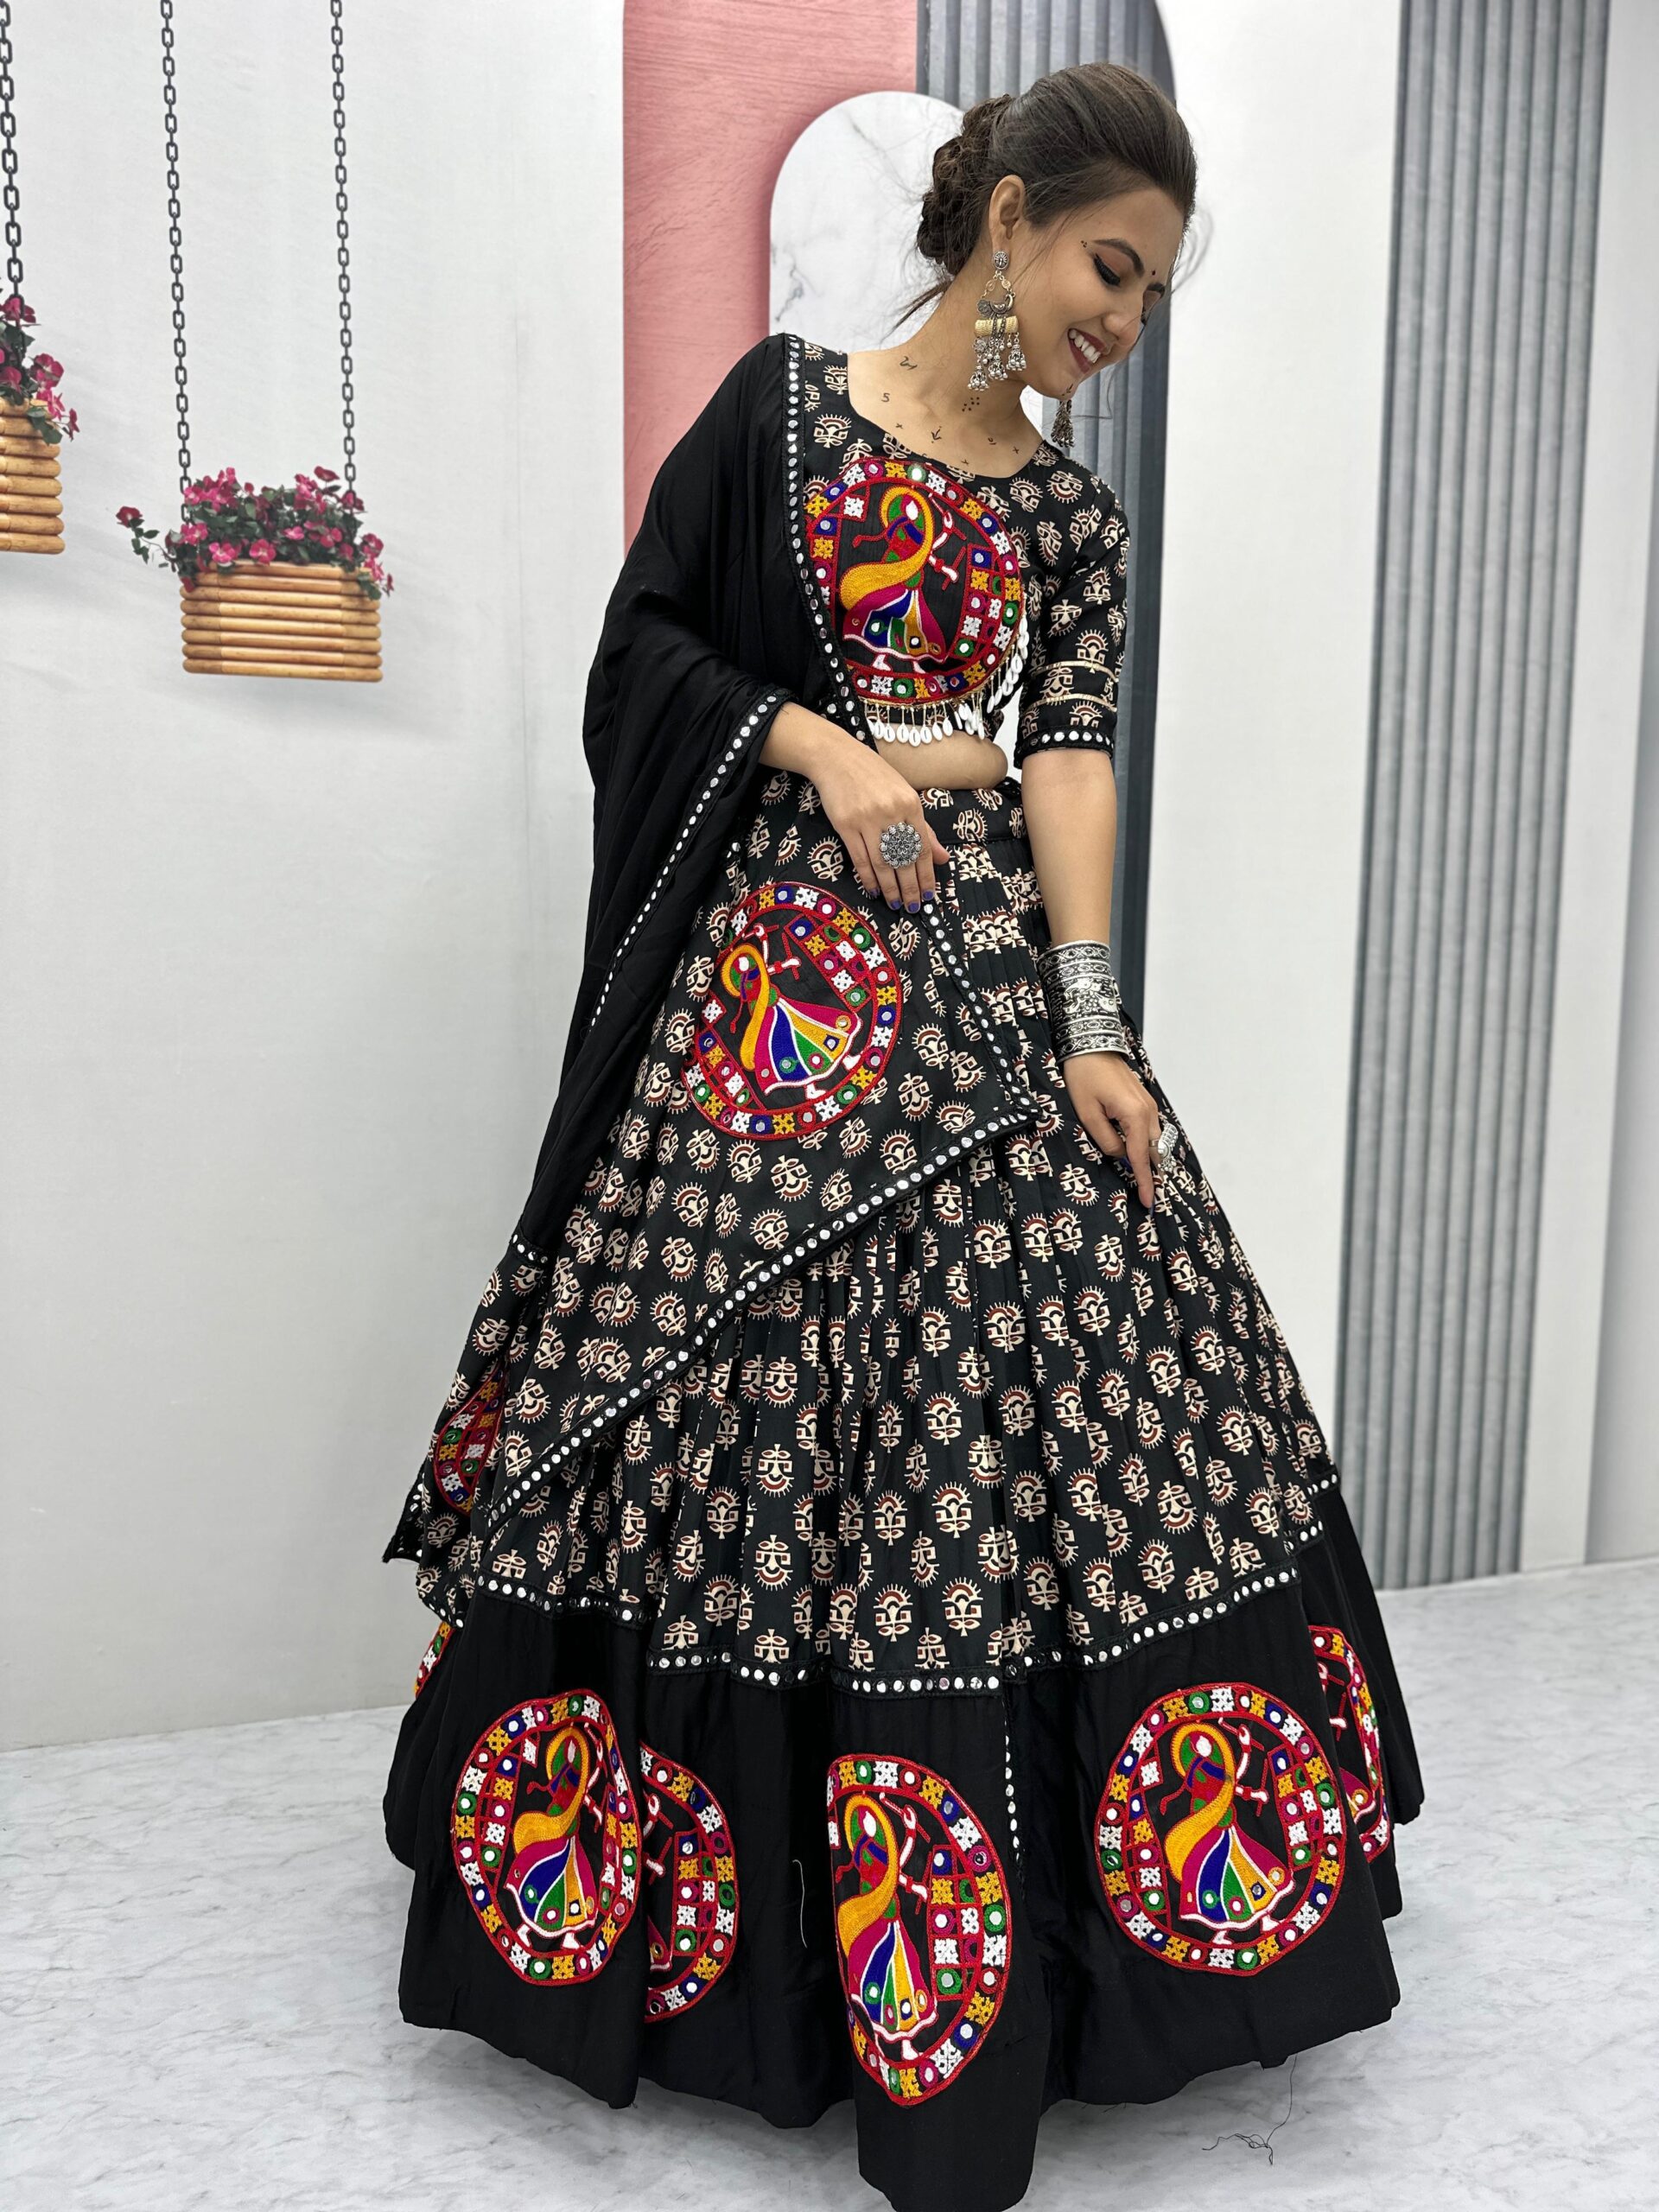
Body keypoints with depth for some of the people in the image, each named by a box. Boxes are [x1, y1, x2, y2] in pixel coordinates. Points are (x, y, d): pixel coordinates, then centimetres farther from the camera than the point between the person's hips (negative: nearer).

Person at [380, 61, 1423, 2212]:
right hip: (770, 963, -3)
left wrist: (1091, 1024, -13)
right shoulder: (785, 399, 8)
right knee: (740, 1391, -2)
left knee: (1021, 1378, -2)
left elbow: (1075, 754, 0)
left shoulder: (1072, 515, 14)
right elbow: (645, 638, 3)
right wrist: (825, 748, -12)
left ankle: (968, 1936, 17)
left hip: (987, 978, 3)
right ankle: (737, 1909, 19)